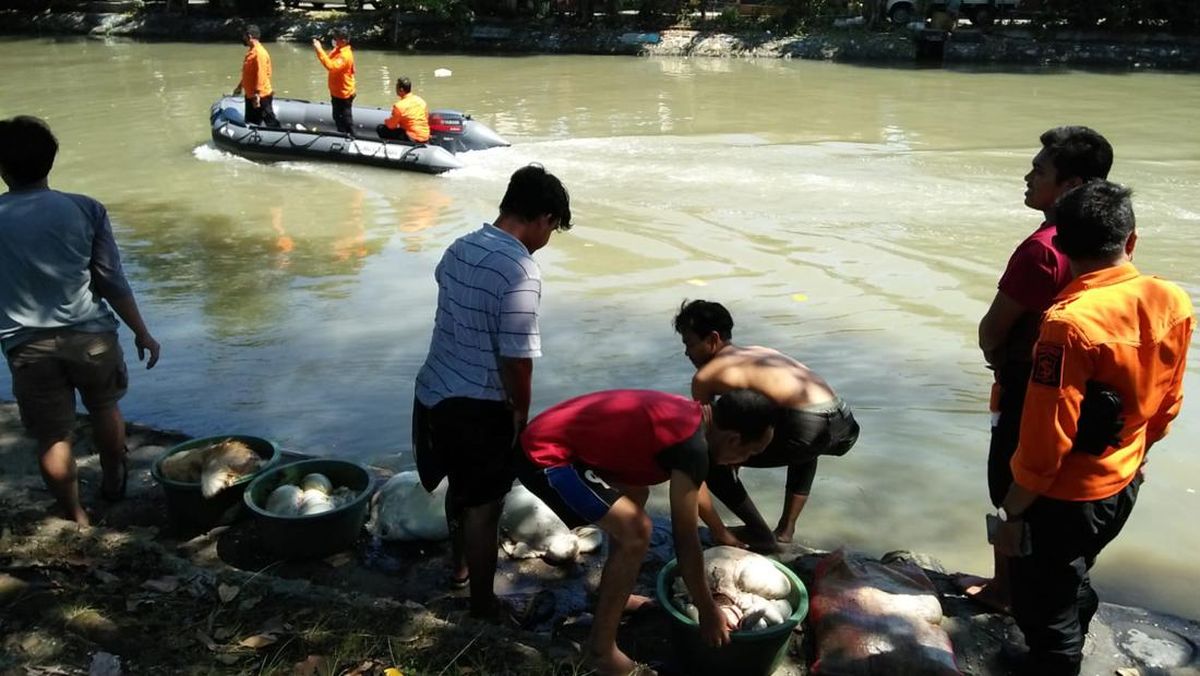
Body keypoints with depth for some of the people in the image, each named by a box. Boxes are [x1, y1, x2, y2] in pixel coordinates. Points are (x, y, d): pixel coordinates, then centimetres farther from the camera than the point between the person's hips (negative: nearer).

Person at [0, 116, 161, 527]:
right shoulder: (85, 210, -6)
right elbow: (113, 282, -4)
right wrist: (142, 333, 4)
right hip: (90, 334, 1)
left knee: (53, 436, 11)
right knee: (105, 408, 25)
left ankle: (76, 518, 21)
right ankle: (113, 481, 43)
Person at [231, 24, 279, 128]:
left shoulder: (259, 53, -19)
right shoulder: (251, 52, 12)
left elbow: (261, 75, -24)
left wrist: (257, 95, -26)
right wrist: (240, 86, 25)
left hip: (261, 97, -10)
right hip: (250, 96, 10)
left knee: (270, 122, -3)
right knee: (250, 123, 15)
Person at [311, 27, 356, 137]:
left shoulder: (345, 55, -27)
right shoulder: (337, 50, 4)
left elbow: (331, 66, -38)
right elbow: (329, 60, 11)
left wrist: (319, 50, -37)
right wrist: (319, 50, -2)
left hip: (344, 94, -10)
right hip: (336, 92, 10)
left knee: (346, 120, 2)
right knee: (337, 117, 22)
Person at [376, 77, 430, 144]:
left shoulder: (399, 105, -17)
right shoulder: (420, 100, 3)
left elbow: (391, 125, -9)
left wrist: (386, 121, 15)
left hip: (412, 138, -7)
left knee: (380, 128, 2)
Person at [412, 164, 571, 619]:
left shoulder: (459, 248, 3)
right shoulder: (521, 271, -24)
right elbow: (516, 357, -23)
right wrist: (522, 413, -6)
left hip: (433, 391, 8)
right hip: (478, 406, -8)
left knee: (460, 488, 27)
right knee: (483, 505, 11)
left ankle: (461, 565, 48)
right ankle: (483, 603, 28)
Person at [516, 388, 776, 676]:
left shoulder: (691, 415, 8)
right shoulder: (693, 446, -20)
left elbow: (694, 491, 26)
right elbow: (685, 540, -13)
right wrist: (708, 611, -2)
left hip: (554, 436, 10)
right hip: (546, 456, -10)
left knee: (635, 494, 25)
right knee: (635, 532, -13)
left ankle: (612, 596, 37)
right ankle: (601, 649, 3)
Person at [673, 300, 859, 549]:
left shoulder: (705, 377, 11)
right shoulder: (760, 352, 32)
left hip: (805, 427, -8)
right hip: (843, 425, 8)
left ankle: (761, 537, 16)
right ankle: (786, 529, 37)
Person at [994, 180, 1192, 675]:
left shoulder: (1070, 323, -29)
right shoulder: (1173, 302, -7)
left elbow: (1045, 443, -26)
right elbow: (1167, 405, 7)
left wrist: (1011, 514, -13)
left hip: (1063, 499, -8)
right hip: (1122, 487, 8)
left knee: (1044, 610, 11)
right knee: (1072, 583, 30)